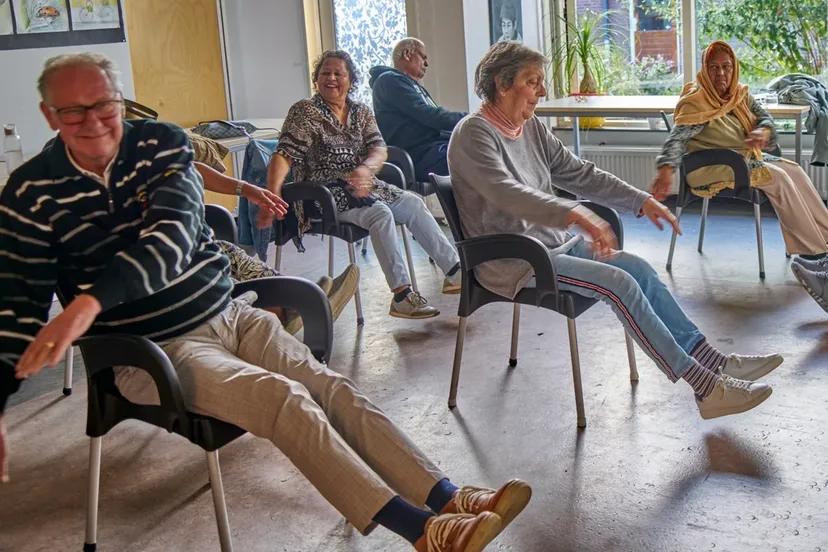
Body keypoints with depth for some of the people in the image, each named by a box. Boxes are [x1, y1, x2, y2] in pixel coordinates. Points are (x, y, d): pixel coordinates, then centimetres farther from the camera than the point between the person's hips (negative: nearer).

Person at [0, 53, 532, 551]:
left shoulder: (162, 143, -5)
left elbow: (173, 236, -21)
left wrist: (90, 303, -37)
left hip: (227, 312, 4)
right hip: (150, 347, -4)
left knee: (330, 387, -13)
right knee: (283, 398, -24)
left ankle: (448, 499, -16)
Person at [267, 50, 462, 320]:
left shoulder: (361, 112, 11)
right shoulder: (305, 111, -5)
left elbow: (379, 148, -4)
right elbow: (285, 154, -16)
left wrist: (366, 168, -28)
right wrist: (273, 192, -34)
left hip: (361, 185, 6)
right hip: (325, 194, -6)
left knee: (412, 202, -11)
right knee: (380, 213, -29)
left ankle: (454, 270, -7)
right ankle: (401, 295, -29)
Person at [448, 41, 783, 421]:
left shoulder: (531, 127, 9)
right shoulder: (473, 134, -17)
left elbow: (579, 174, 11)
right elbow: (507, 193, -34)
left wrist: (641, 201, 0)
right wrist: (578, 216, -47)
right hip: (512, 260, -8)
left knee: (637, 268, -6)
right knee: (619, 283, -20)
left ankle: (712, 360, -3)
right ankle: (705, 386, -15)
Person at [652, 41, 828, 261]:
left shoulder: (740, 94, 4)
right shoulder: (697, 103, -18)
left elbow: (764, 117, 7)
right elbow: (677, 138, -28)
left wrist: (763, 131, -20)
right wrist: (666, 169, -47)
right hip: (714, 166, -8)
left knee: (795, 171, -3)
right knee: (777, 177, -20)